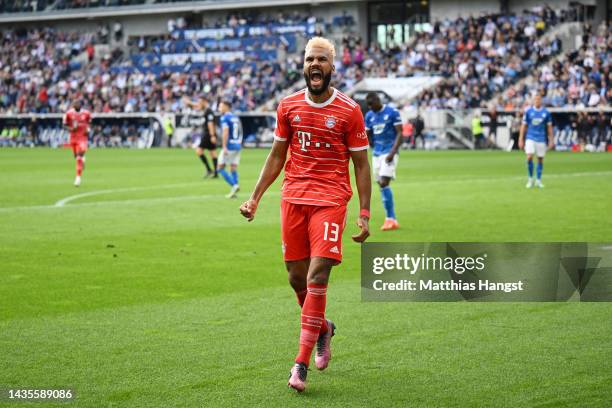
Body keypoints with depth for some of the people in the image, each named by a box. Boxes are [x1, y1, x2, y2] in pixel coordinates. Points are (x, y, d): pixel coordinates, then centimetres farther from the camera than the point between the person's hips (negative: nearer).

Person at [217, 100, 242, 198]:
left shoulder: (225, 118, -9)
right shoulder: (236, 118, 14)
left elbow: (225, 132, -19)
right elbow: (240, 133, 17)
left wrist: (224, 147, -22)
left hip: (229, 146, -7)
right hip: (237, 146, 7)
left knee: (221, 168, 0)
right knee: (234, 169, 8)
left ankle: (234, 185, -14)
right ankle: (234, 191, 3)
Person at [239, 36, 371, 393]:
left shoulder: (349, 110, -1)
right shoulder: (288, 107, 8)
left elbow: (361, 164, 2)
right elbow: (277, 156, 17)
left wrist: (365, 214, -4)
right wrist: (255, 198, 10)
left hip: (330, 200, -4)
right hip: (293, 199, 4)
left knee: (317, 276, -14)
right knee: (297, 277, 7)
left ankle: (302, 363, -10)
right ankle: (324, 328, 37)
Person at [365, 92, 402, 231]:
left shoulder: (392, 113, -7)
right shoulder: (369, 116, 10)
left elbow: (399, 134, -10)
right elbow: (367, 136, 14)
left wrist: (393, 152, -20)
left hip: (389, 153, -6)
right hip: (376, 153, 6)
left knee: (384, 183, -17)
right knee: (381, 185, 5)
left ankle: (390, 219, -14)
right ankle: (392, 219, 11)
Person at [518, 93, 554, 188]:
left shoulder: (546, 112, 2)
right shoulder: (528, 111, 0)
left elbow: (549, 127, 8)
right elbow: (524, 126, 3)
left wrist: (551, 140, 4)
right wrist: (521, 139, 0)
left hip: (541, 139, 1)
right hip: (530, 138, -1)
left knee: (540, 159, 5)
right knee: (529, 157, -15)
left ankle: (538, 180, 16)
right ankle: (530, 178, 1)